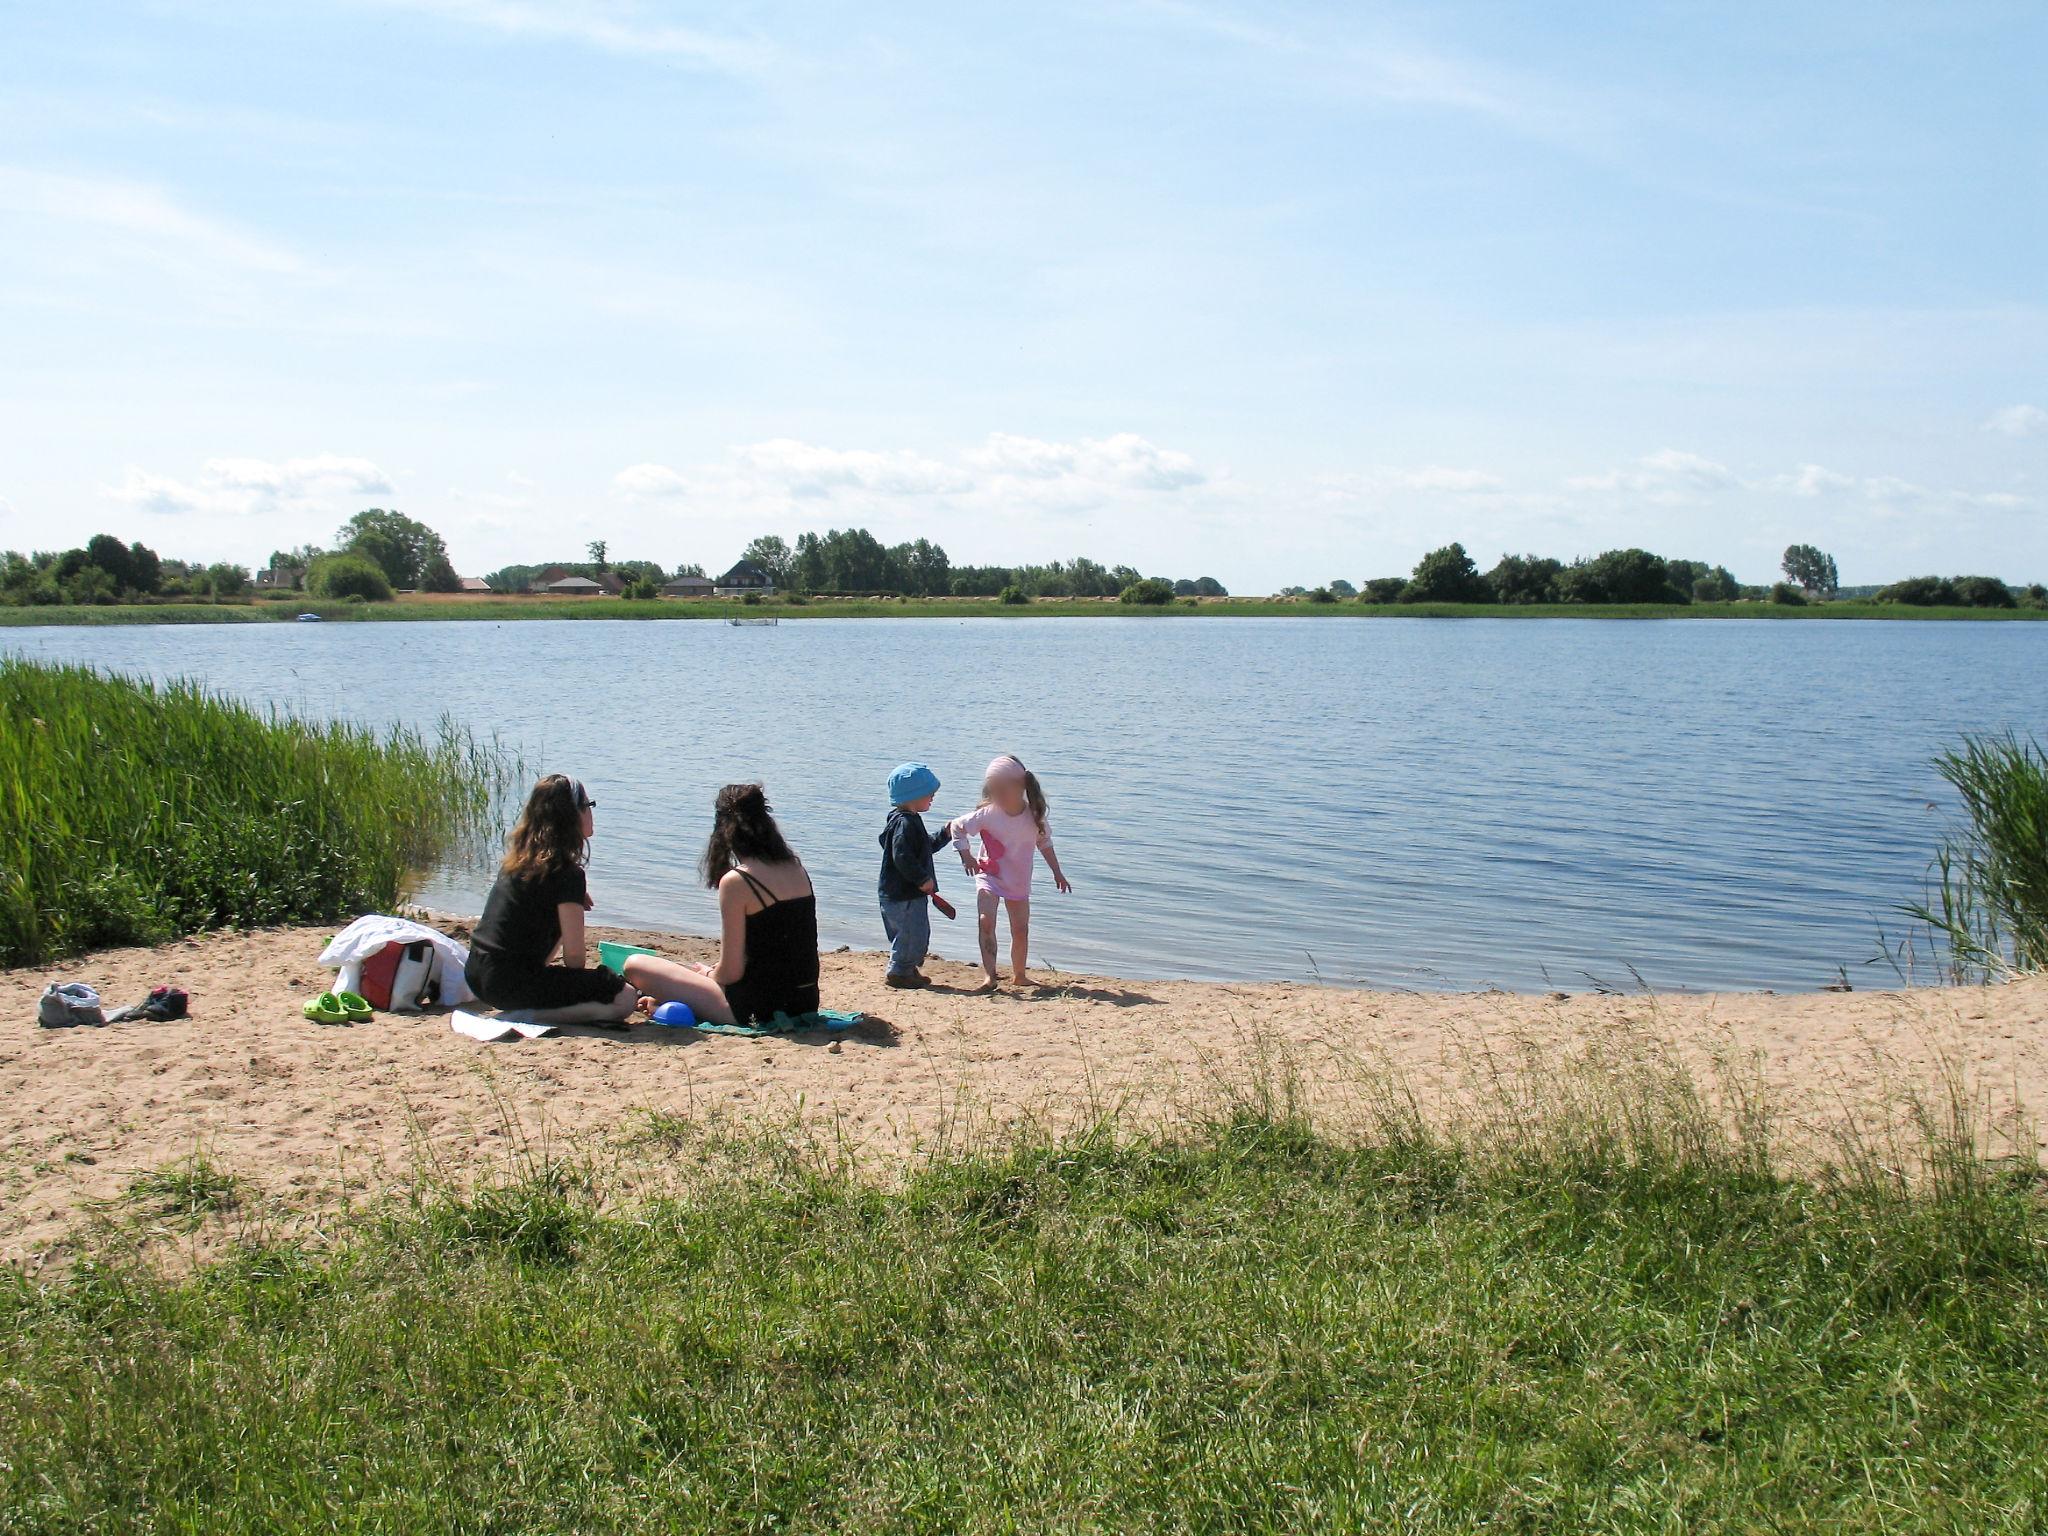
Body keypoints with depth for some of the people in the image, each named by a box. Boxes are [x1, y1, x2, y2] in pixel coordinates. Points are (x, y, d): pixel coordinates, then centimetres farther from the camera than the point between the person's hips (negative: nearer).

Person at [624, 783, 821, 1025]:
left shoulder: (736, 882, -15)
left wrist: (707, 974, 9)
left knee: (635, 965, -2)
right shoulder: (797, 869, 5)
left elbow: (730, 973, -14)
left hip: (758, 1010, -7)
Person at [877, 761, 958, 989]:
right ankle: (898, 973, 7)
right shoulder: (904, 823, -20)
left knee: (919, 933, 18)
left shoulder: (911, 820, 15)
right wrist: (923, 879, -23)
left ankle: (909, 969, 29)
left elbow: (927, 846, 26)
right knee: (911, 933, -3)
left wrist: (945, 834, 15)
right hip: (902, 894, -11)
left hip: (912, 892, 11)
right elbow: (902, 857, -27)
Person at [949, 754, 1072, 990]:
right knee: (986, 921, -23)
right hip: (989, 876, -3)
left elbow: (1044, 843, 7)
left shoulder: (1033, 815, -9)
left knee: (1021, 930, 9)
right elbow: (957, 825, -3)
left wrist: (1057, 872, 12)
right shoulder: (988, 814, -15)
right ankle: (990, 976, -23)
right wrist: (966, 855, -11)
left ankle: (1019, 975, 29)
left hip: (1019, 882, 3)